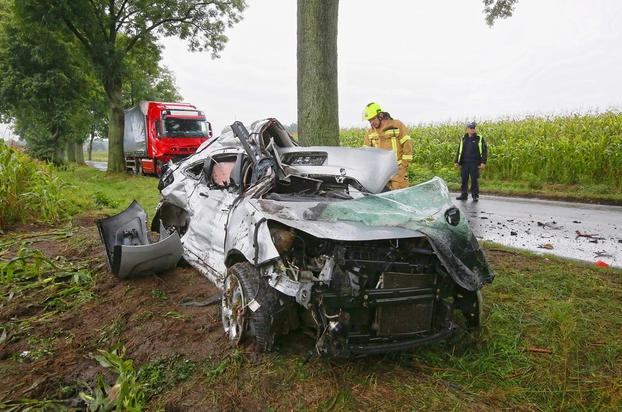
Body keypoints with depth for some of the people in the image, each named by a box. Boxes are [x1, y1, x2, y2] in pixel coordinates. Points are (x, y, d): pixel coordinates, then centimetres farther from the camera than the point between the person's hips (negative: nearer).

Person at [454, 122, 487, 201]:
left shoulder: (479, 138, 1)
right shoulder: (463, 139, 11)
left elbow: (484, 151, -1)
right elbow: (459, 151, 15)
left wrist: (483, 162, -10)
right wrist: (456, 161, 9)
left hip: (474, 163, -3)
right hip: (464, 163, 3)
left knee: (474, 180, 0)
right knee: (464, 179, 6)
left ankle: (475, 196, 8)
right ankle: (464, 195, 15)